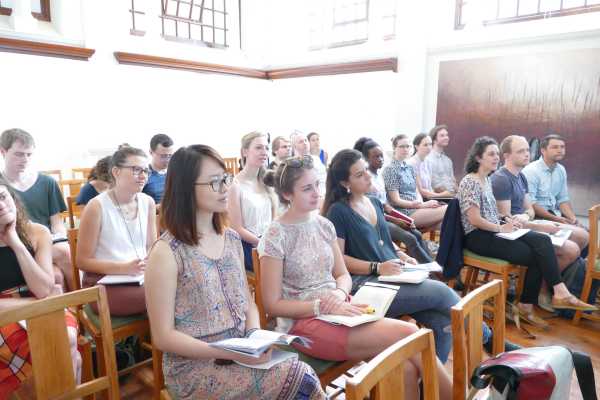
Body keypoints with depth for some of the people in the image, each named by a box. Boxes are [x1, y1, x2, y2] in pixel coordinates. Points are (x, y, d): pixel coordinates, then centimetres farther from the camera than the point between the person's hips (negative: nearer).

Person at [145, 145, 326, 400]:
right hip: (194, 367, -5)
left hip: (242, 355, 6)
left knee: (303, 375, -16)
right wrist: (228, 352, -19)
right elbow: (163, 336, -11)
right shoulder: (166, 252, -13)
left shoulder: (232, 239, 6)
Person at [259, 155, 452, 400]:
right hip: (304, 322, -6)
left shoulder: (324, 225, 7)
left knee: (405, 367, -20)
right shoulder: (276, 237, -11)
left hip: (337, 311, 6)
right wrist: (323, 306, -19)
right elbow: (273, 304, -10)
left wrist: (339, 294, -11)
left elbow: (343, 275, 13)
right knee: (407, 334, -19)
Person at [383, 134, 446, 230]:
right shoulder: (390, 169, -5)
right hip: (404, 212, -7)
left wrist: (421, 203, -8)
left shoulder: (410, 168, 18)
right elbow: (396, 200, -10)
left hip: (416, 209, 7)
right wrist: (422, 205, -15)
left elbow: (417, 192, 16)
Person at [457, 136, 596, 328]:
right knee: (537, 255, -16)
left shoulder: (486, 180, 15)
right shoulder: (470, 182, -12)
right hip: (478, 237, -8)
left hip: (493, 232, 8)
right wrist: (501, 228, -11)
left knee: (542, 241, -13)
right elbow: (475, 220, -18)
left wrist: (507, 222, 3)